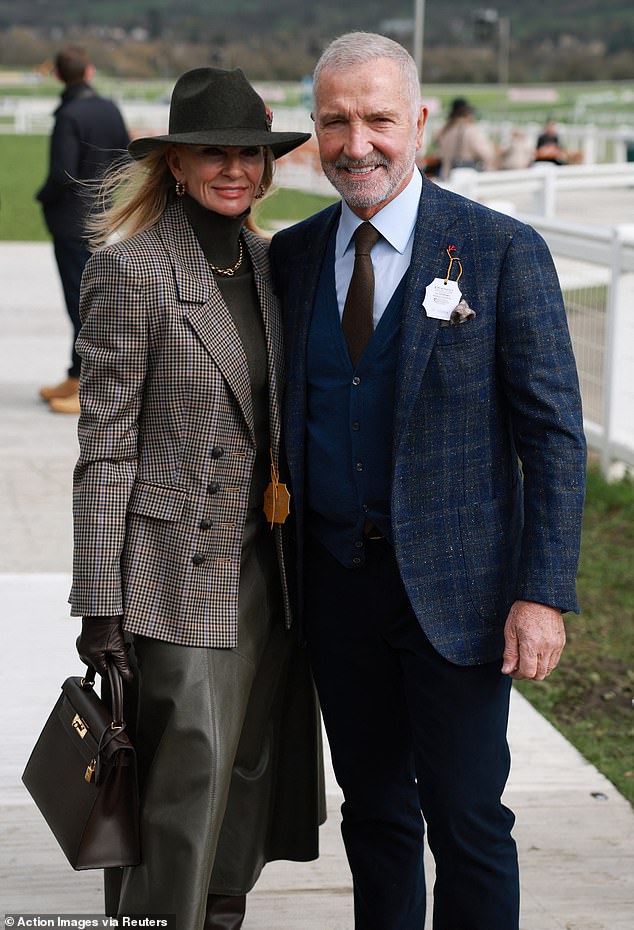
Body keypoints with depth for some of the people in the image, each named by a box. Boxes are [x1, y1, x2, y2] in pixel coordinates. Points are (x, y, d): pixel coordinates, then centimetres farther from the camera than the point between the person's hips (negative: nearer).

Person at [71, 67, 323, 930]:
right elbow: (105, 443, -10)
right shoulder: (129, 269, -9)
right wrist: (100, 601, -12)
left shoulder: (268, 264, 10)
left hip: (267, 566, 7)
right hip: (181, 574, -6)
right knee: (190, 777, -6)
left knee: (254, 771, 11)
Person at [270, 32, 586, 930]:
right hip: (335, 579, 4)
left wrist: (544, 593, -15)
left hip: (454, 584, -4)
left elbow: (555, 433, -8)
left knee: (466, 822, 1)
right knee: (373, 812, 15)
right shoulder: (292, 255, 6)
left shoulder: (504, 251, -8)